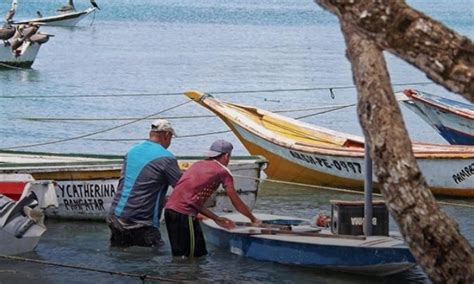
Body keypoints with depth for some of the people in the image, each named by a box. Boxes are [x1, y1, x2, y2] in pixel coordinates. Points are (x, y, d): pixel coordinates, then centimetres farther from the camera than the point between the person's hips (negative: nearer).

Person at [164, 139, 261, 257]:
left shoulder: (198, 165, 24)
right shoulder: (223, 172, 3)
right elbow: (236, 203, 9)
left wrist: (216, 219, 27)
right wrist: (253, 219, 24)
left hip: (169, 208, 8)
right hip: (184, 213, -8)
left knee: (179, 255, 15)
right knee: (196, 256, -2)